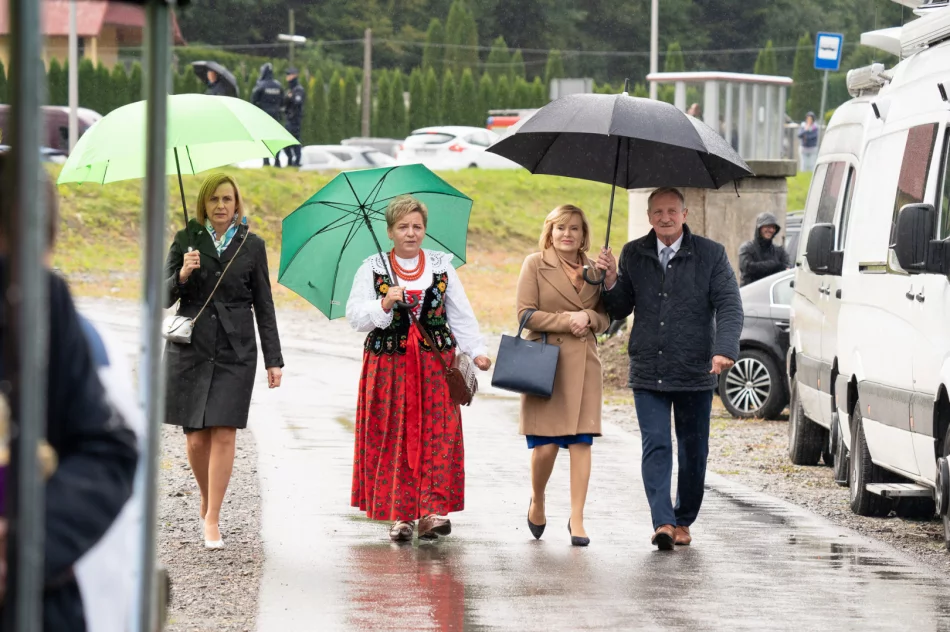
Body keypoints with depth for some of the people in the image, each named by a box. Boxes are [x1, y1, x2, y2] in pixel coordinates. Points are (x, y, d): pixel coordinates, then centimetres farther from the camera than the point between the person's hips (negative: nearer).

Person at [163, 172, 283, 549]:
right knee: (196, 437, 0)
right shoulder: (186, 241, 5)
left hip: (236, 351, 0)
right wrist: (183, 275, -16)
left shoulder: (252, 246, 6)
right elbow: (165, 298, 5)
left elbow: (263, 306, 9)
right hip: (191, 347, 1)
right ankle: (207, 500, 25)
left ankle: (212, 519, -5)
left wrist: (274, 359, 5)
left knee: (224, 434, -9)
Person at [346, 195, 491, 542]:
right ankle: (398, 515, 2)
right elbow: (355, 317, -4)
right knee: (393, 438, -3)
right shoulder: (372, 270, 4)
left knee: (438, 435, -8)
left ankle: (432, 511, -10)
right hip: (389, 365, -1)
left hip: (436, 364, 1)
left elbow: (462, 315, 10)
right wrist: (384, 305, -21)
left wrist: (476, 350, -1)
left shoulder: (441, 267, 10)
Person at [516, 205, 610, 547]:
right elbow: (526, 313, -4)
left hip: (584, 364, 3)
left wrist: (588, 317, -7)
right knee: (545, 446, -7)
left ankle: (577, 519, 1)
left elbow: (605, 317, 15)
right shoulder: (535, 264, 3)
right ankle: (537, 502, 21)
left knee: (581, 441, -5)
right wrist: (567, 320, -12)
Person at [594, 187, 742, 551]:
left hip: (695, 371, -1)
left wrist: (724, 350, -21)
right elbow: (620, 310, 13)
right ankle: (663, 522, -18)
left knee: (693, 450, 8)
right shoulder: (633, 255, 7)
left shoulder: (710, 255, 0)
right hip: (648, 371, 1)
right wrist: (611, 281, -8)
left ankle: (684, 520, 23)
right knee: (656, 446, -11)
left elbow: (729, 306, -6)